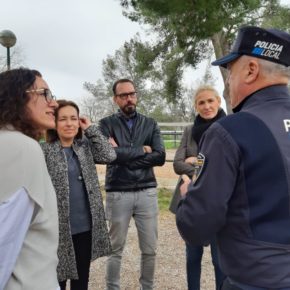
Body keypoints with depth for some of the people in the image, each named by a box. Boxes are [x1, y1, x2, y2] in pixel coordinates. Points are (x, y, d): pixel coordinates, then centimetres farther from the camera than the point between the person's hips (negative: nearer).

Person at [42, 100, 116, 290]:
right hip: (59, 228, -3)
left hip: (86, 226, 4)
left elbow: (109, 156, -10)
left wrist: (91, 129, -7)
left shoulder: (86, 146, 6)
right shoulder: (44, 151, -7)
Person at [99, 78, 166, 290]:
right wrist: (142, 150, -8)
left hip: (147, 192, 2)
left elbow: (160, 157, -5)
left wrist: (125, 155, -11)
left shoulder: (150, 124, 8)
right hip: (118, 194, -2)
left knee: (150, 249, 11)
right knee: (116, 249, 11)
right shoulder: (107, 124, 1)